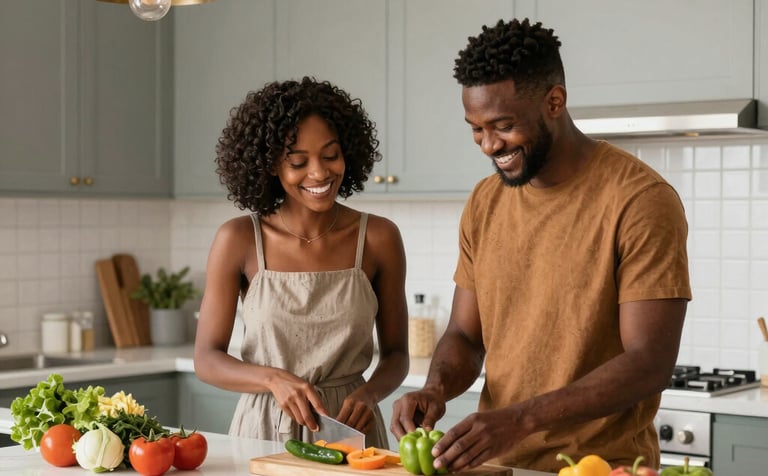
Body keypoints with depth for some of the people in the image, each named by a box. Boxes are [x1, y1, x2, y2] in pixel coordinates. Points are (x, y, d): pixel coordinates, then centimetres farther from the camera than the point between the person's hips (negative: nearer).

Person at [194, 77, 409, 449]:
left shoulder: (379, 238, -5)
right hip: (263, 429, 1)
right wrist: (274, 379, -21)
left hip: (349, 429, 0)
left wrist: (369, 392, -16)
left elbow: (395, 353, 3)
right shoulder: (239, 240, -7)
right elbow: (206, 359, -4)